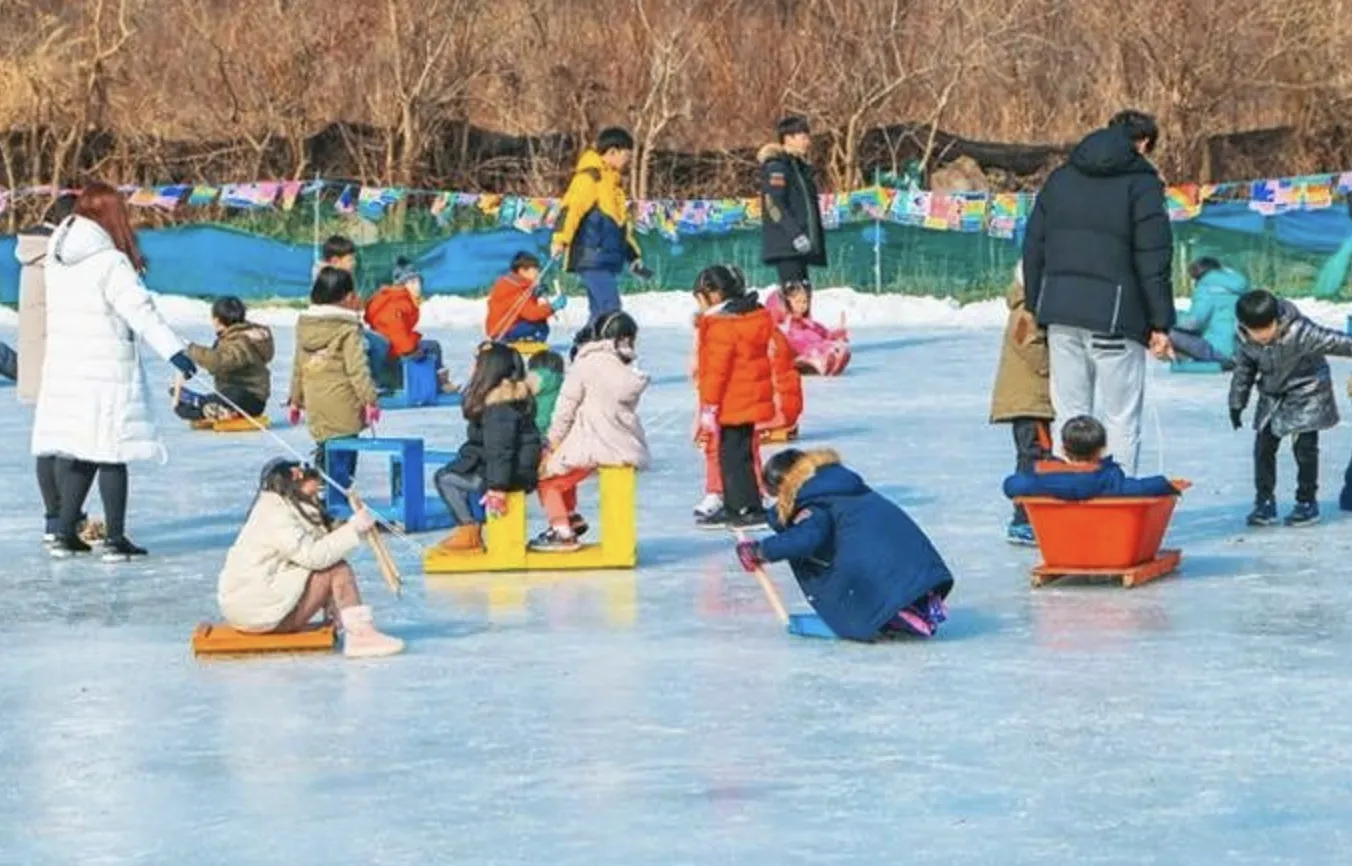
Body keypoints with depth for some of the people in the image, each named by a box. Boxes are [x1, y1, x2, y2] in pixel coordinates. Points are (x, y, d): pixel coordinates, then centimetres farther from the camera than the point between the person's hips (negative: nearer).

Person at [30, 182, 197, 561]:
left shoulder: (57, 260, 9)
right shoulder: (111, 263, -13)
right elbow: (140, 310, -18)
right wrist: (173, 350, -20)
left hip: (62, 369, 7)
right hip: (106, 370, -7)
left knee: (74, 451, 13)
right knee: (112, 453, -1)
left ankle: (65, 532, 14)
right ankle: (115, 538, 2)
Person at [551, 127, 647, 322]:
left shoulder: (613, 181, 24)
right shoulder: (590, 176, -6)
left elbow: (622, 223, 32)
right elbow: (571, 207, -19)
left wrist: (633, 257, 34)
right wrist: (560, 239, -32)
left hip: (607, 260, 10)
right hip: (591, 258, -10)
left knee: (600, 313, 8)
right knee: (609, 308, -20)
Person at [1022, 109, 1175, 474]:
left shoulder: (1060, 178, 15)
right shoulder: (1141, 183, -3)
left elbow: (1033, 247, 16)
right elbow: (1154, 260, -7)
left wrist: (1036, 308, 19)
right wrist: (1160, 324, -4)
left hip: (1059, 312, 5)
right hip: (1114, 317, -5)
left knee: (1067, 417, 10)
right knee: (1121, 421, 0)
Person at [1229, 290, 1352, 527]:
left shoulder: (1299, 332, -31)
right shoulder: (1245, 340, -13)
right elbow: (1243, 370, 3)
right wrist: (1236, 404, 9)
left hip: (1306, 393, -5)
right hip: (1272, 396, 5)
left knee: (1304, 446, -7)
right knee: (1264, 446, 2)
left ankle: (1307, 503, 5)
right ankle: (1264, 502, 11)